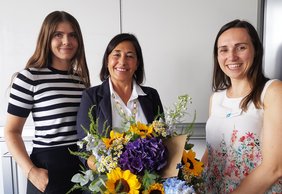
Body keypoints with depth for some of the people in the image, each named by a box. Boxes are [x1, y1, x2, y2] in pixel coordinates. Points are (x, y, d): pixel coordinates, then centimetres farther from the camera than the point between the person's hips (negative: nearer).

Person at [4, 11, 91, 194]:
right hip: (49, 166, -4)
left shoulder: (82, 79, 7)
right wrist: (31, 171, -14)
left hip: (85, 164, 5)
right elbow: (12, 132, -5)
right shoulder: (29, 77, -7)